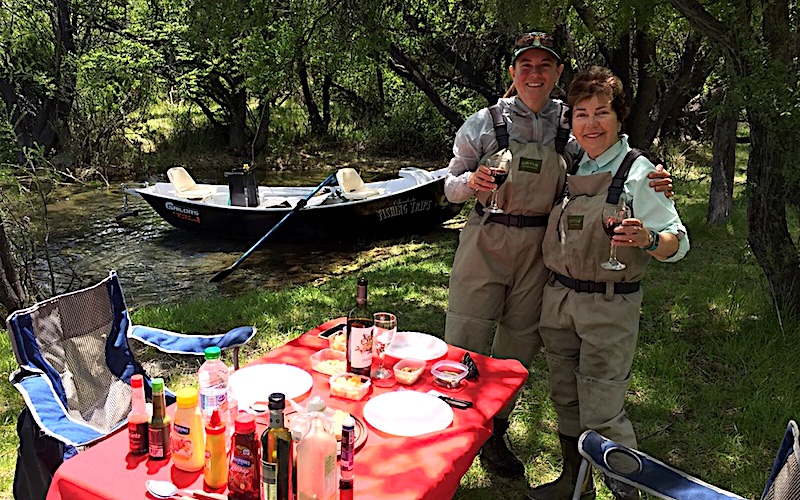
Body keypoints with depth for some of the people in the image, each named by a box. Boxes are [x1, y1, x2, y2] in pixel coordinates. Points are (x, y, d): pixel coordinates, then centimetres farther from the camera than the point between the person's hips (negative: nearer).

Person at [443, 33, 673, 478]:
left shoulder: (571, 128, 2)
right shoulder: (485, 123, -2)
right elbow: (451, 187, 3)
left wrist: (650, 185, -8)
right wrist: (471, 181, -19)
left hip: (539, 251, 2)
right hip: (485, 243, -2)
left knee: (517, 348, 13)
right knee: (465, 348, -2)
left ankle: (494, 436, 34)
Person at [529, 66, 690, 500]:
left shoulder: (638, 173, -9)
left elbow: (677, 242, -12)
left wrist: (645, 239, -32)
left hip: (610, 306, -6)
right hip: (557, 297, 6)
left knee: (600, 413, -2)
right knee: (564, 399, 16)